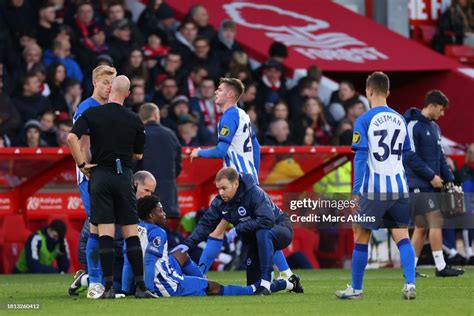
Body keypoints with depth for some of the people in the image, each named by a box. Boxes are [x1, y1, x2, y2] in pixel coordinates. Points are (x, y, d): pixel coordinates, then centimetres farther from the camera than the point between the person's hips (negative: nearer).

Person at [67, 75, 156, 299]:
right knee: (131, 233, 4)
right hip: (124, 176, 1)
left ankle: (108, 287, -6)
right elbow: (138, 155, 12)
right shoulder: (134, 120, 3)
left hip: (100, 174, -1)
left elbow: (72, 137, -14)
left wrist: (81, 164, -5)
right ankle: (141, 287, 0)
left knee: (105, 233, -1)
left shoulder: (92, 114, -1)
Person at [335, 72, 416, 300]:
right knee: (402, 237, 5)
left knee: (361, 237, 8)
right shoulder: (400, 120, 9)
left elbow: (360, 158, -10)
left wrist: (356, 192, -9)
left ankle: (356, 288, 15)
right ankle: (410, 284, -10)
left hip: (373, 189, -4)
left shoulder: (364, 121, -6)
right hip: (398, 187, 4)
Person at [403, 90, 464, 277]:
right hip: (419, 184, -9)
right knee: (436, 221, -12)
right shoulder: (414, 125, -10)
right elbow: (410, 156, -16)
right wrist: (431, 176, -16)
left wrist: (448, 178, 9)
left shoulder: (434, 127, 18)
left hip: (430, 185, 9)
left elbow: (440, 156, 21)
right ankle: (440, 266, -11)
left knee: (421, 227, 8)